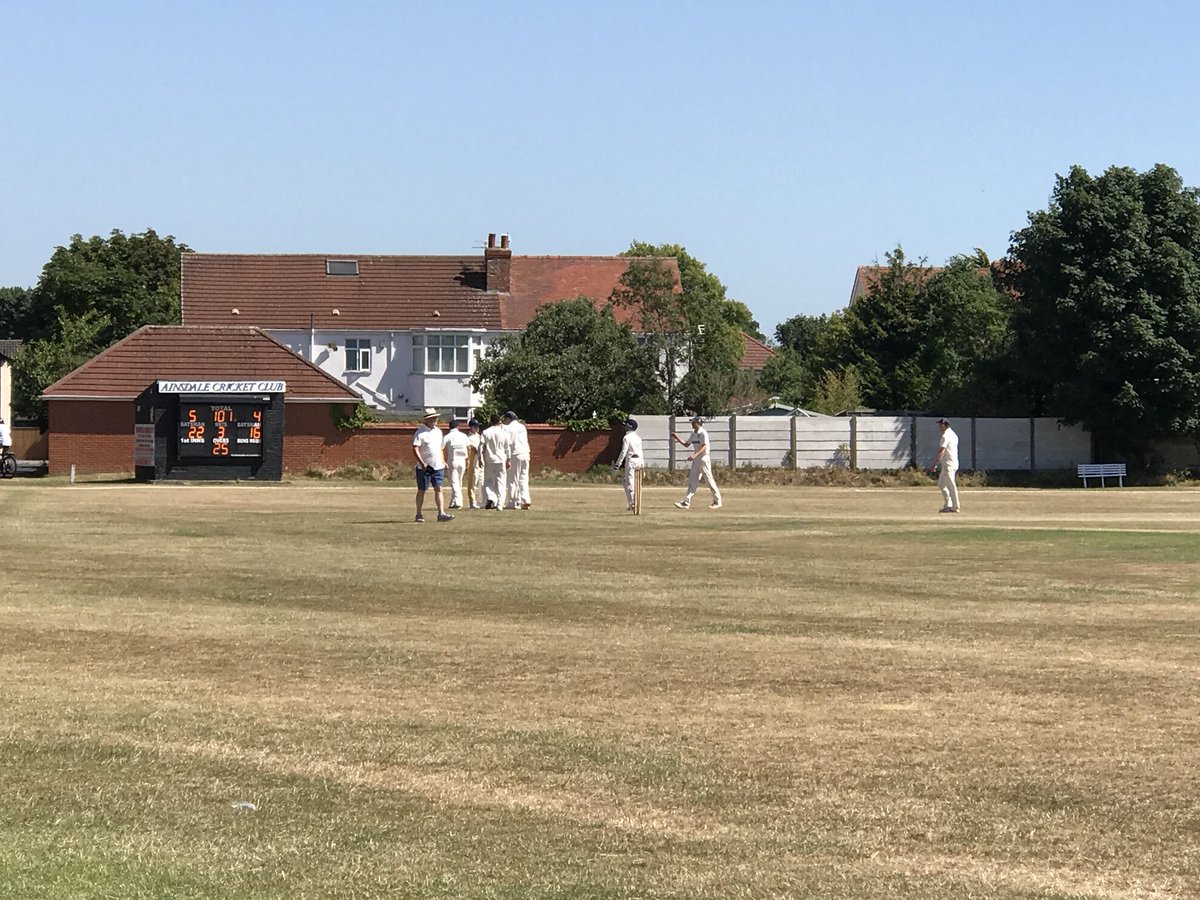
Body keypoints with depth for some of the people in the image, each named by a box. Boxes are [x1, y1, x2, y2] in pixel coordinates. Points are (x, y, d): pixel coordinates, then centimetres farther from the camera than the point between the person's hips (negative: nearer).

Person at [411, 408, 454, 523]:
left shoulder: (438, 431, 14)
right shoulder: (420, 433, -9)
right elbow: (415, 450, -15)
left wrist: (443, 461, 15)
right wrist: (422, 463, -24)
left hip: (438, 466, 6)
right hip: (424, 467, -6)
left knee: (438, 489, -3)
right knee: (421, 491, 4)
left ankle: (441, 514, -9)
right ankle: (419, 514, 12)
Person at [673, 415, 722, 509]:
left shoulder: (703, 433, -14)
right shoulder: (693, 433, 13)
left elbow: (704, 447, -24)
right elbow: (686, 444, 20)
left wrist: (694, 455, -36)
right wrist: (677, 438, 8)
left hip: (704, 458, -8)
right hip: (696, 460, 8)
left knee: (709, 480, -2)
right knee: (692, 481, 2)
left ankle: (717, 501, 8)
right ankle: (686, 502, -2)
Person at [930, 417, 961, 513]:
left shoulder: (946, 436, -15)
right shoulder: (953, 434, 16)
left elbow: (941, 452, -23)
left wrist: (934, 465, -26)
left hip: (948, 464, -10)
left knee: (951, 485, -6)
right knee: (941, 483, 15)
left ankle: (955, 507, -4)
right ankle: (948, 505, 14)